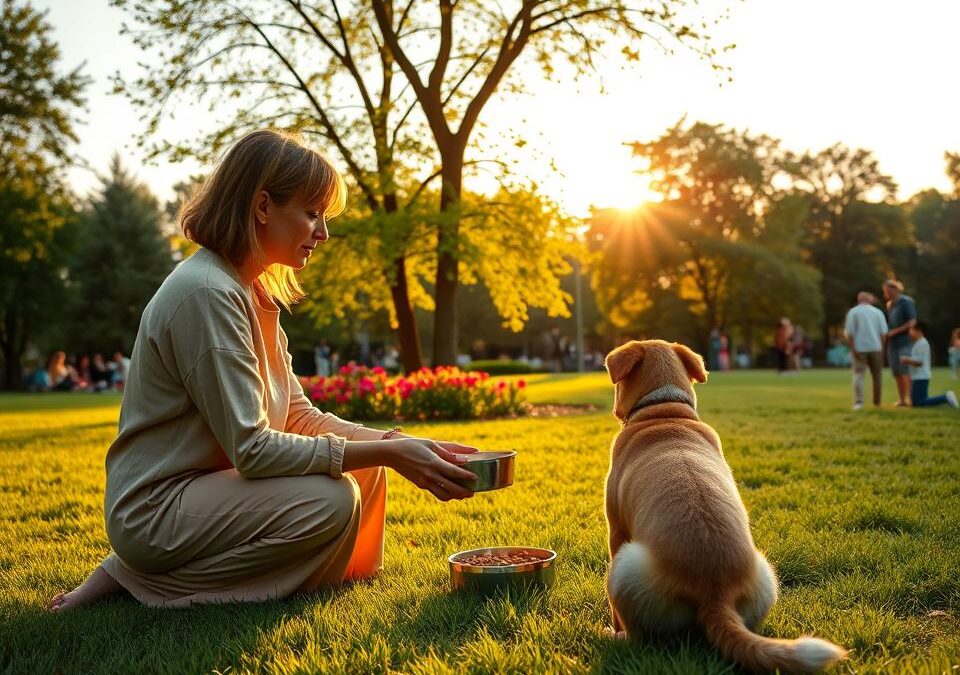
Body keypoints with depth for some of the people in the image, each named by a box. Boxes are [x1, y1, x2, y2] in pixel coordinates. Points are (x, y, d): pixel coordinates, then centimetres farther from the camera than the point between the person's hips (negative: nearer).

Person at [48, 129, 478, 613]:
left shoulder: (255, 294, 8)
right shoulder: (207, 293, -22)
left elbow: (300, 418, 5)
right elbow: (250, 449, -26)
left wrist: (397, 444, -8)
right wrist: (387, 453, -26)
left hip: (205, 483, 10)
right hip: (154, 513, -10)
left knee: (366, 471, 3)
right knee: (332, 501, -26)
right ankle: (153, 578, -7)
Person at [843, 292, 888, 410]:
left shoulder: (853, 312, 0)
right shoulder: (878, 312, 7)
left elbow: (849, 332, -8)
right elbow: (883, 332, 1)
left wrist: (853, 349, -8)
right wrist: (882, 349, 5)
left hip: (859, 348, -2)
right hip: (875, 347, 2)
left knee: (858, 375, -2)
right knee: (877, 375, 12)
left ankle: (858, 402, -15)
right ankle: (877, 401, 17)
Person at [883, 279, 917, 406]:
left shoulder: (906, 302, -6)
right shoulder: (889, 305, 14)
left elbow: (913, 322, -12)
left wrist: (895, 331, -15)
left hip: (904, 342, -7)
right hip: (892, 343, 7)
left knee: (905, 371, -11)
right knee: (896, 372, 5)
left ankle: (909, 398, -11)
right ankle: (901, 398, 8)